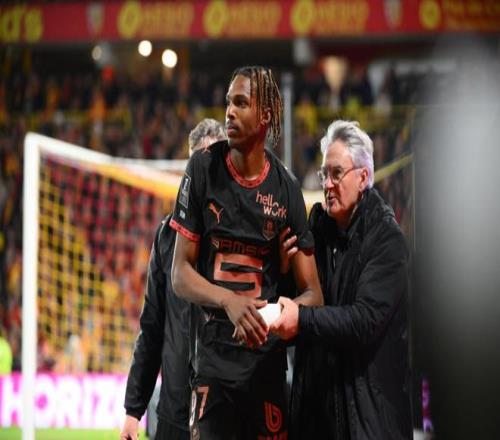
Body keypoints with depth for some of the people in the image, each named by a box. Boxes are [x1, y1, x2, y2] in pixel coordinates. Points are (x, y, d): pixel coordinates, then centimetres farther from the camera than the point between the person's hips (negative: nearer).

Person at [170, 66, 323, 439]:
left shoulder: (286, 189, 2)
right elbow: (180, 275, 0)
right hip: (214, 361, -1)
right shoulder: (203, 170, 1)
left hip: (268, 362, 1)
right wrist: (229, 301, -17)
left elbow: (313, 294, 4)